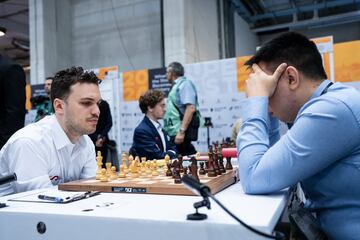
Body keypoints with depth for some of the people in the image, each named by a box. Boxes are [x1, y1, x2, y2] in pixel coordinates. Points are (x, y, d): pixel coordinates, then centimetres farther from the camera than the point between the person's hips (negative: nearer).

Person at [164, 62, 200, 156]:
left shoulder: (185, 84, -6)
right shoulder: (176, 86, 20)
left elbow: (191, 108, -19)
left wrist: (182, 131, -25)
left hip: (180, 133, -9)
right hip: (175, 132, 9)